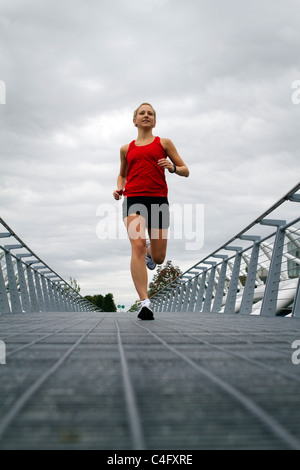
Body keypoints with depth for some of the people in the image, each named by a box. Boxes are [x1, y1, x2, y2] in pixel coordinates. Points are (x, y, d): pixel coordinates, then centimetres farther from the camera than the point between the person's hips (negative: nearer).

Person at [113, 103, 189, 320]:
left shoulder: (164, 143, 14)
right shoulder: (127, 149, 19)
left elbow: (185, 171, 13)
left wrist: (173, 167, -10)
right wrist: (119, 188, 11)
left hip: (158, 199, 0)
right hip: (133, 199, 0)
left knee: (158, 258, 1)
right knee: (137, 245, -23)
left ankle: (150, 249, 41)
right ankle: (145, 302, -26)